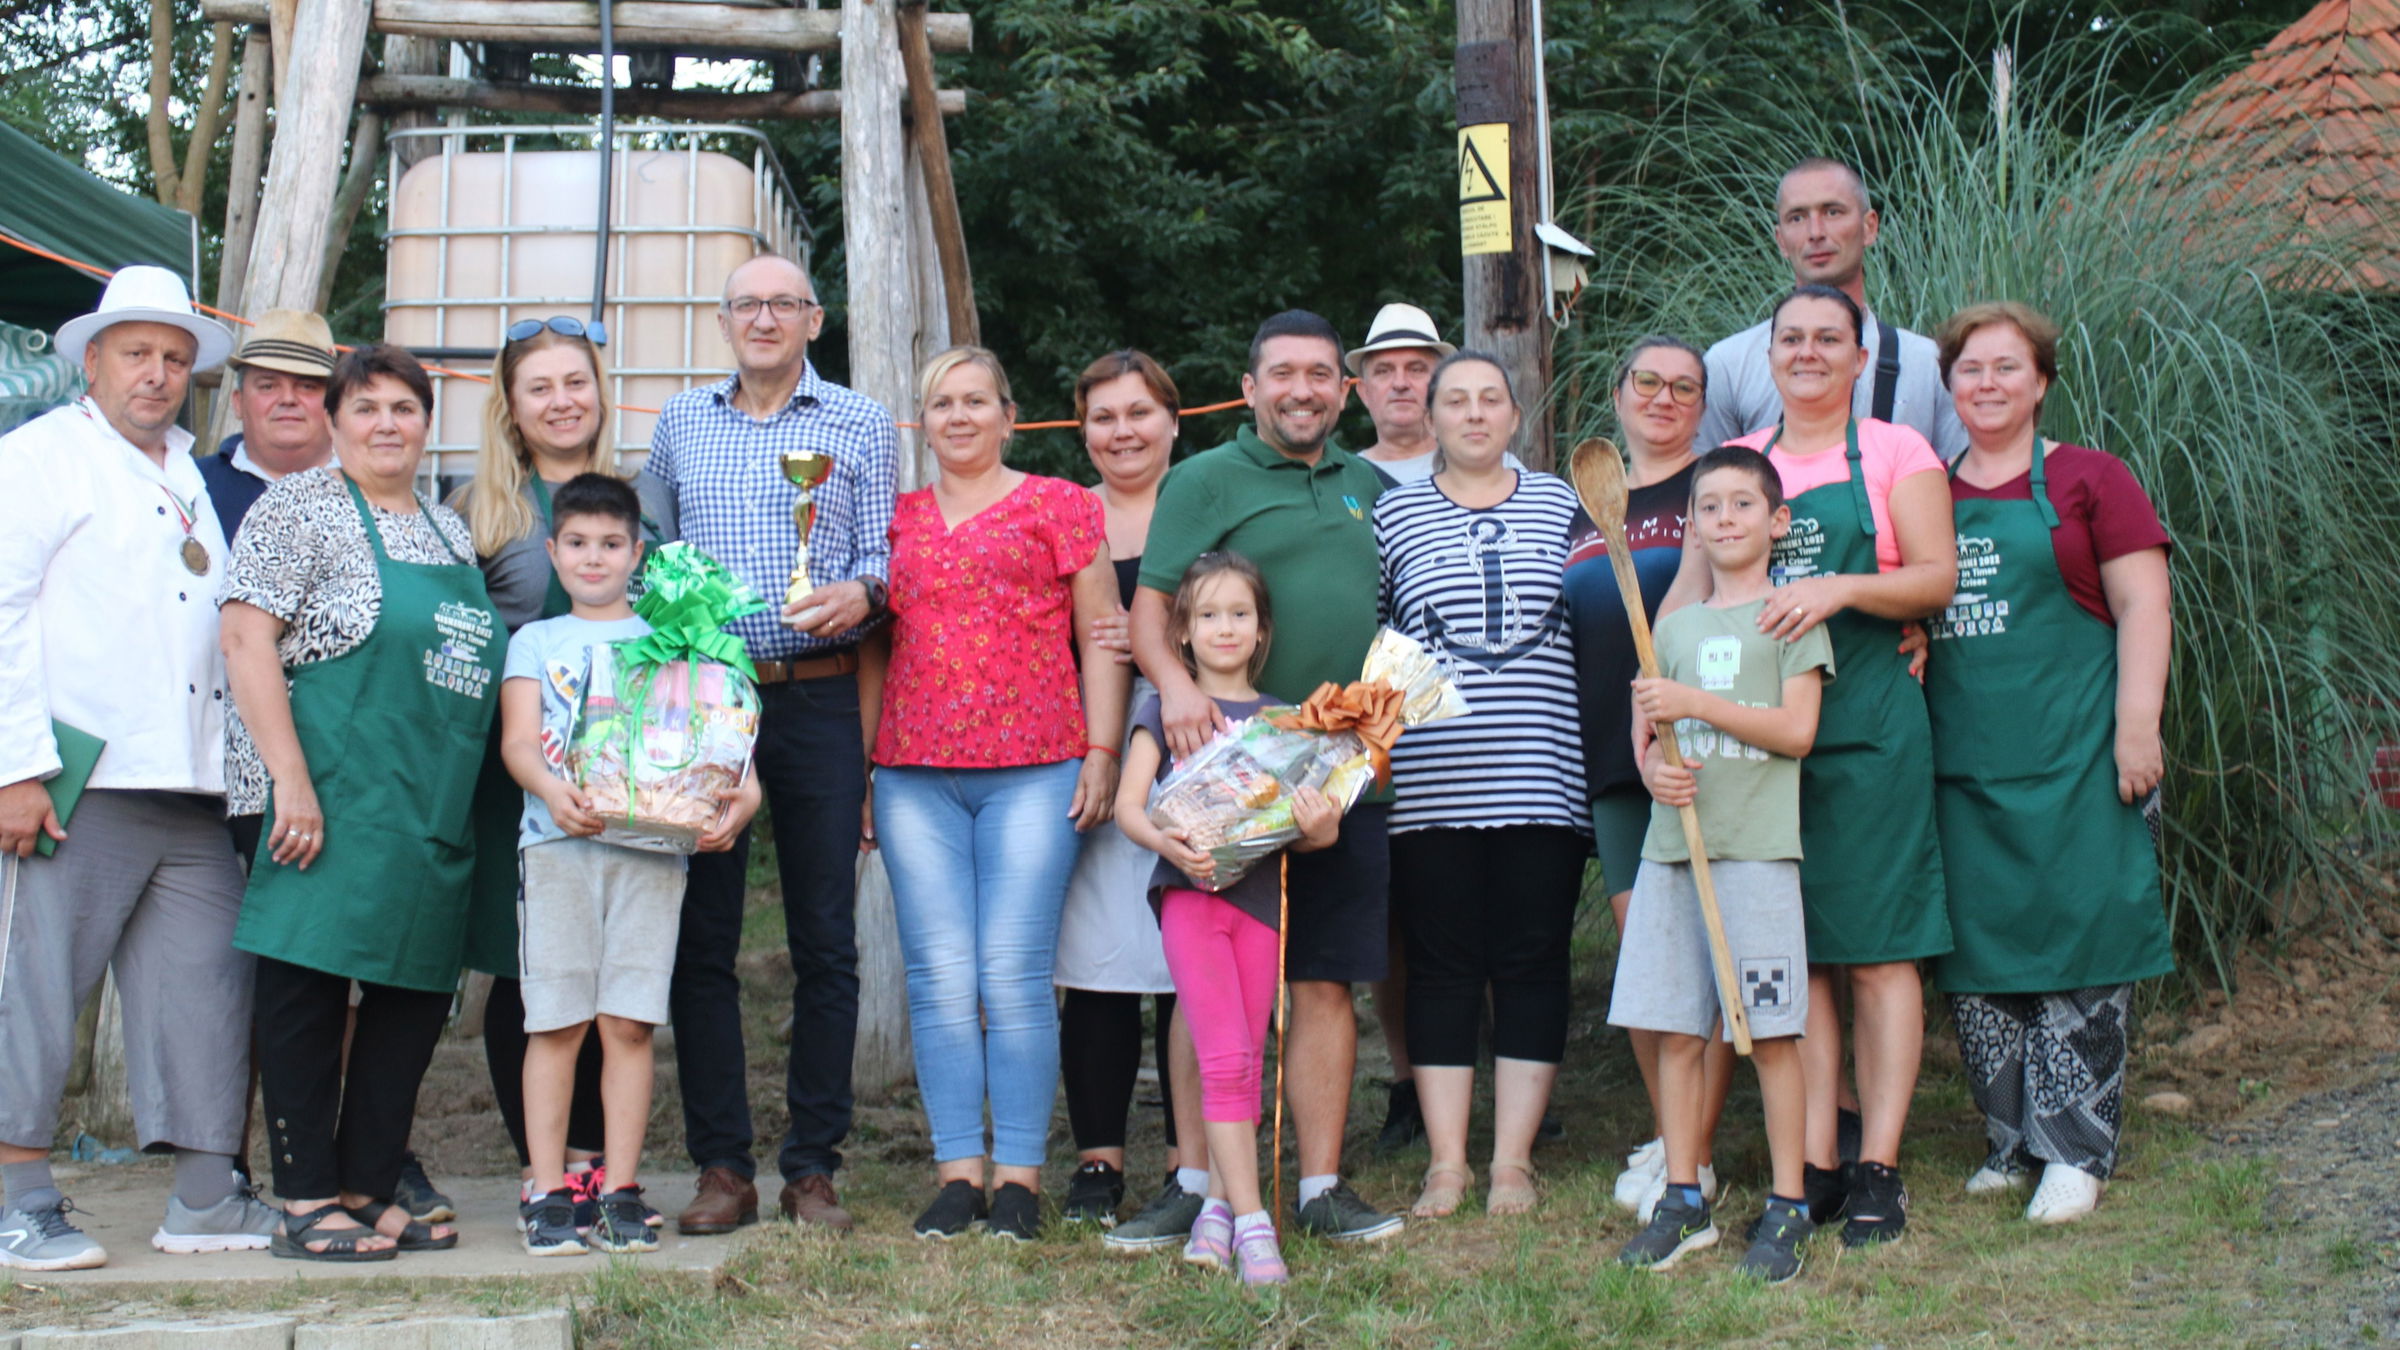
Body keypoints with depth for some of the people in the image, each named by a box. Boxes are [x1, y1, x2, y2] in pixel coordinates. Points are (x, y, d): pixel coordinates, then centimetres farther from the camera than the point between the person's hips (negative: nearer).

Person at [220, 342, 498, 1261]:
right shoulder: (302, 510, -3)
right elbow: (246, 637, -12)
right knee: (307, 984, -3)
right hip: (335, 800, -7)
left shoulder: (449, 530, 18)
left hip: (437, 808, 7)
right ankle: (307, 1204, 3)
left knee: (415, 995, 8)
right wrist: (291, 780, -19)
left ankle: (368, 1187, 17)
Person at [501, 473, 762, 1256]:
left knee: (628, 1022, -2)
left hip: (651, 844, 0)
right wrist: (552, 789, -19)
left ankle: (621, 1194, 4)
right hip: (559, 842, 0)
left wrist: (741, 794, -12)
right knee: (556, 1023, -3)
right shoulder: (536, 641, 17)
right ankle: (547, 1193, 3)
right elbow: (518, 740, 4)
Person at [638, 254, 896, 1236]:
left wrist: (858, 593, -16)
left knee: (825, 942, 1)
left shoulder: (860, 424, 8)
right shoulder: (680, 424, 15)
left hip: (820, 704, -2)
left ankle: (813, 1170, 9)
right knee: (701, 939, 1)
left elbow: (883, 556, 4)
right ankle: (722, 1169, 9)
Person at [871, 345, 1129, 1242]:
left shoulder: (1057, 506, 9)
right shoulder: (897, 520, 17)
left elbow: (1099, 637, 6)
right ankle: (958, 1170, 5)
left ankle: (1019, 1177, 1)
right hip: (914, 776, 3)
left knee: (1016, 975, -6)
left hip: (1034, 771, -3)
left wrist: (1102, 750, -3)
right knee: (940, 977, -2)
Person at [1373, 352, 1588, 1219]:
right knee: (1443, 966, 2)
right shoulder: (1392, 515, 8)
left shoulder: (1560, 505, 11)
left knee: (1533, 961, 2)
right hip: (1432, 783, -1)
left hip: (1542, 779, 1)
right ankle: (1446, 1162, 9)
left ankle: (1513, 1161, 9)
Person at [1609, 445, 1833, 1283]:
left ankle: (1788, 1207, 6)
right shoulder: (1672, 627, 17)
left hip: (1757, 845, -5)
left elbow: (1797, 729, -8)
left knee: (1770, 1032, -3)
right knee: (1675, 1030, 5)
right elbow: (1643, 727, 18)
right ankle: (1684, 1203, 14)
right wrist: (1651, 766, -4)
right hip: (1672, 842, 5)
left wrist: (1694, 703, -13)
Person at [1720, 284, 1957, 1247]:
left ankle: (1878, 1167, 1)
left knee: (1878, 948, -3)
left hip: (1869, 724, -3)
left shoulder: (1895, 453, 6)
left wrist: (1842, 589, -19)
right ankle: (1814, 1166, 7)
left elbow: (1939, 576, -3)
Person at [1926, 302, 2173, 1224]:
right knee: (1974, 945, 5)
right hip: (1958, 760, 4)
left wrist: (2138, 724, -11)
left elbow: (2142, 605, -3)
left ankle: (2076, 1149, 3)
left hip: (2070, 751, -4)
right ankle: (2012, 1139, 16)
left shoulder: (2087, 480, 2)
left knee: (2076, 938, -4)